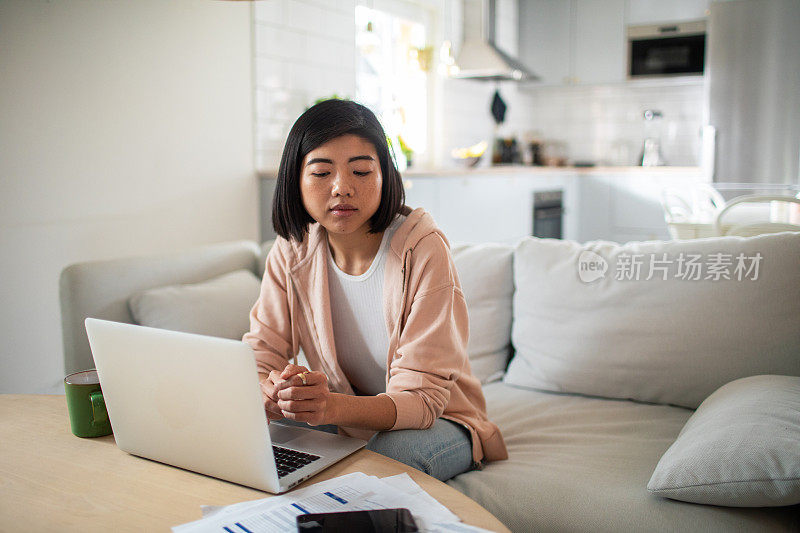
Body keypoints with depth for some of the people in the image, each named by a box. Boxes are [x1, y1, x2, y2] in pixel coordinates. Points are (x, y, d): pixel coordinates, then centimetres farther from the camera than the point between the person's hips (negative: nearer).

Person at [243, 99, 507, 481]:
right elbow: (258, 358, -8)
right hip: (344, 417, 4)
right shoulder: (292, 251, -7)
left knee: (391, 454, -36)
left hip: (438, 419, -4)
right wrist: (270, 393, -34)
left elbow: (422, 397, -25)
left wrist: (335, 407, -46)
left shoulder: (424, 249, -22)